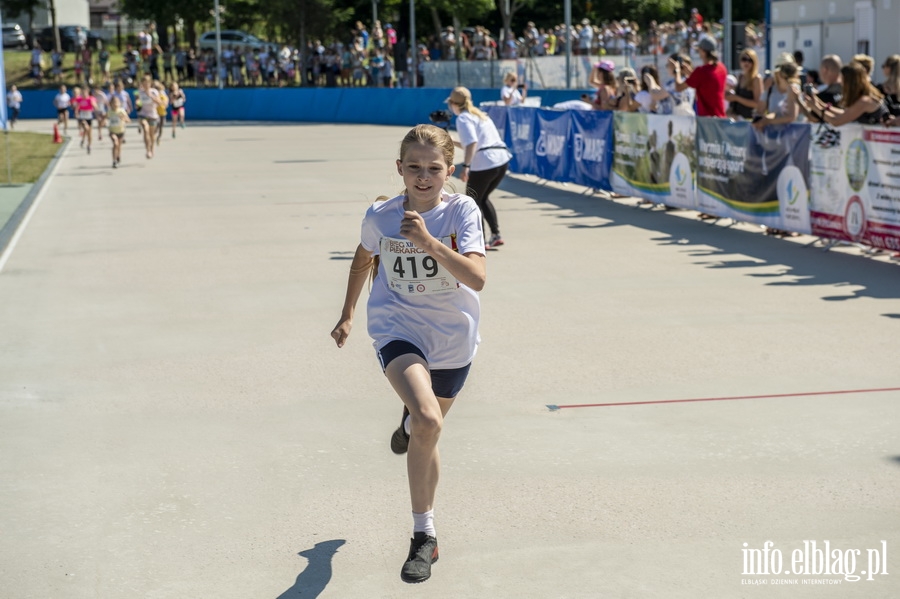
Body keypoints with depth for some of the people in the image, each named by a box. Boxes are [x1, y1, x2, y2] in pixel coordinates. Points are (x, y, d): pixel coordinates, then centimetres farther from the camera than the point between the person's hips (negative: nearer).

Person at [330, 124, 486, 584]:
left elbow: (477, 278, -28)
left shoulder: (462, 210, -14)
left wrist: (427, 240, -38)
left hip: (452, 339, 1)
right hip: (397, 327, -1)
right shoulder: (380, 215, -9)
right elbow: (363, 259, 14)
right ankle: (425, 534, -14)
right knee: (427, 421, -26)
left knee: (426, 433, 18)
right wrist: (347, 315, 21)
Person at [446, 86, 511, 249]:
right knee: (483, 198, 26)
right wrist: (453, 143, 29)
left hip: (484, 164, -8)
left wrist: (465, 166, -25)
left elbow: (472, 143, -19)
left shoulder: (463, 118, -4)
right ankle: (496, 235, 19)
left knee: (472, 202, 9)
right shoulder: (479, 114, 23)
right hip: (502, 160, 8)